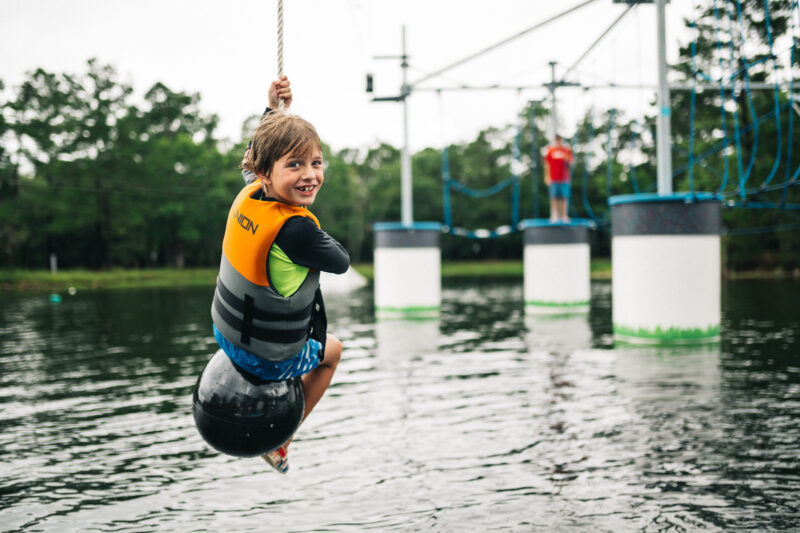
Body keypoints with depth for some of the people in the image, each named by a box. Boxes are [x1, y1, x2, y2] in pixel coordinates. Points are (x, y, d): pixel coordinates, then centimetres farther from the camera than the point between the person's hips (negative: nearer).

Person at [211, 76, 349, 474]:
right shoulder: (297, 229, -35)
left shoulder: (248, 195, -13)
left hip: (224, 332, 6)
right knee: (331, 351, 28)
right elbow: (341, 263, -16)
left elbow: (253, 160, 12)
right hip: (269, 359, -6)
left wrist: (273, 109, 9)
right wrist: (323, 239, 1)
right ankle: (278, 440, 35)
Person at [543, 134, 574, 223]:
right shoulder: (550, 150, 5)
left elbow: (570, 164, 4)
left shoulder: (567, 150, 5)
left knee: (564, 197, -1)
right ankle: (554, 215, 2)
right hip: (553, 179, 0)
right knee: (554, 197, -2)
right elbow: (547, 164, 8)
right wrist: (547, 176, 3)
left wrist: (566, 159, -16)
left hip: (564, 178, 0)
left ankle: (564, 215, 3)